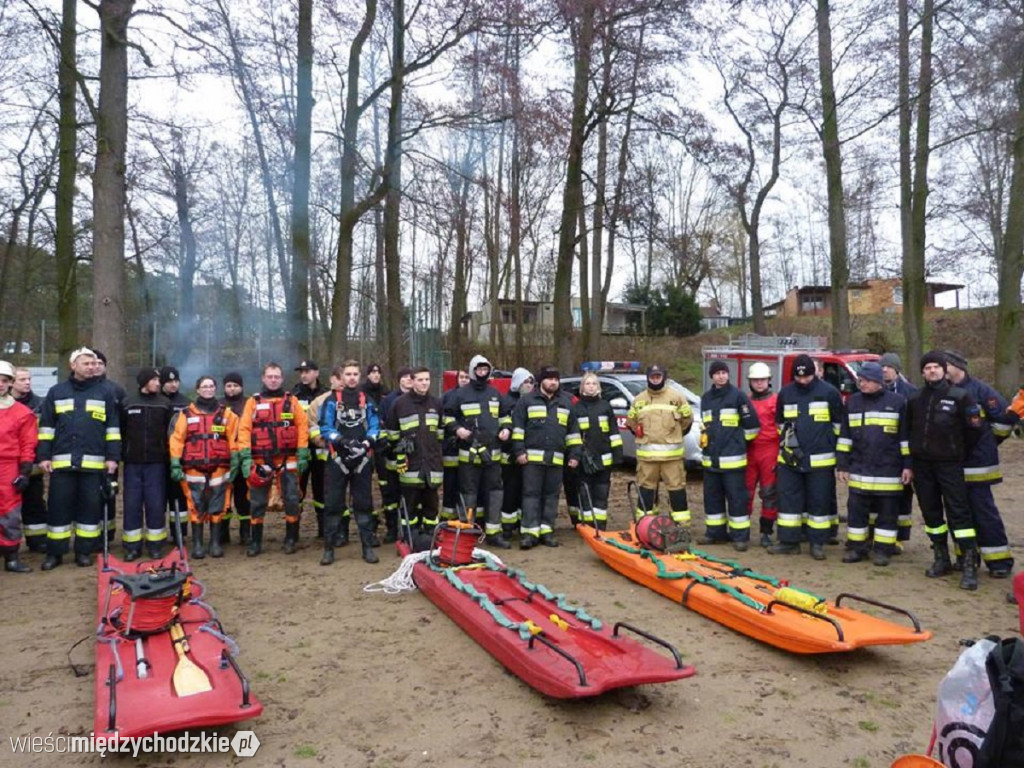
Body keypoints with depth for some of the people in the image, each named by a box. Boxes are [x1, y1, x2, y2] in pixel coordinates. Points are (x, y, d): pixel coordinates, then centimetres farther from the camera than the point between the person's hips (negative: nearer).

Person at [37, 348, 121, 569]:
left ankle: (84, 551, 14)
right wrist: (43, 456, 2)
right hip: (62, 462, 1)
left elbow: (113, 427, 6)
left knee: (91, 508, 4)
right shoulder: (56, 392, 8)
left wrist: (113, 456, 0)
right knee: (58, 508, 4)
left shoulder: (104, 392, 6)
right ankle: (55, 552, 15)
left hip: (93, 462, 0)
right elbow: (46, 426, 10)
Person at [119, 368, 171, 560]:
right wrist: (119, 456, 2)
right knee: (132, 504, 3)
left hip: (156, 463, 0)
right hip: (132, 462, 0)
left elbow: (170, 433, 5)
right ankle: (132, 546, 12)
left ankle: (155, 545, 10)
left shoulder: (164, 404, 4)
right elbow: (119, 432, 5)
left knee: (156, 504, 1)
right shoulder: (127, 403, 3)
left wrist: (170, 459, 0)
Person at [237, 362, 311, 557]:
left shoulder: (291, 400, 6)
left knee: (291, 500, 2)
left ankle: (291, 539, 15)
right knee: (258, 502, 5)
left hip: (288, 460, 0)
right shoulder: (253, 402, 5)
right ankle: (255, 542, 16)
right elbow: (244, 429, -2)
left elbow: (302, 426, 2)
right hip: (261, 461, 0)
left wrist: (303, 454, -6)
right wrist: (245, 456, -12)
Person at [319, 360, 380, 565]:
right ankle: (328, 548, 9)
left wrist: (366, 442, -16)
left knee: (363, 504, 7)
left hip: (362, 459, 2)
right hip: (338, 459, -2)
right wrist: (343, 441, -21)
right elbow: (325, 428, -7)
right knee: (333, 504, 1)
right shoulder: (331, 400, 1)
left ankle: (368, 547, 13)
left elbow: (374, 427, 3)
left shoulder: (366, 400, 8)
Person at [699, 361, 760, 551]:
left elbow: (752, 424, -4)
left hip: (733, 459, -6)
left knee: (737, 498, -3)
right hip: (710, 457, 6)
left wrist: (739, 441, 5)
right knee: (712, 497, 11)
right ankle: (715, 532, 22)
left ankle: (740, 536, 3)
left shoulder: (738, 396, -5)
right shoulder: (706, 398, 12)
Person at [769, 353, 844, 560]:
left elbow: (839, 424, 5)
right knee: (788, 499, 5)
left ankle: (817, 543, 14)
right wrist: (787, 437, 10)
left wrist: (834, 448, 5)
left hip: (820, 459, -3)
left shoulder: (829, 392, -3)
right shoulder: (785, 393, 7)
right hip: (790, 458, 3)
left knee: (819, 502, 4)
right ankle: (789, 541, 13)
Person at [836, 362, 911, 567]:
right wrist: (842, 465, 6)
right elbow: (844, 436, 10)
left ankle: (882, 549, 16)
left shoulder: (897, 402, -2)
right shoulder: (852, 402, 7)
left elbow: (906, 437, 1)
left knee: (887, 511, 5)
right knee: (856, 509, 5)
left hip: (888, 470, -3)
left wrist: (907, 465, -2)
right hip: (859, 469, 3)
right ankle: (856, 547, 16)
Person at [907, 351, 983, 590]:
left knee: (958, 511, -8)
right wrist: (915, 451, 12)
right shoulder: (915, 399, 7)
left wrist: (961, 452, 6)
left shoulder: (959, 396, -4)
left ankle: (970, 564, -4)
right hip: (922, 463, 4)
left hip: (950, 464, -4)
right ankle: (941, 559, 22)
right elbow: (909, 428, 18)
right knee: (930, 512, 10)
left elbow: (974, 428, 0)